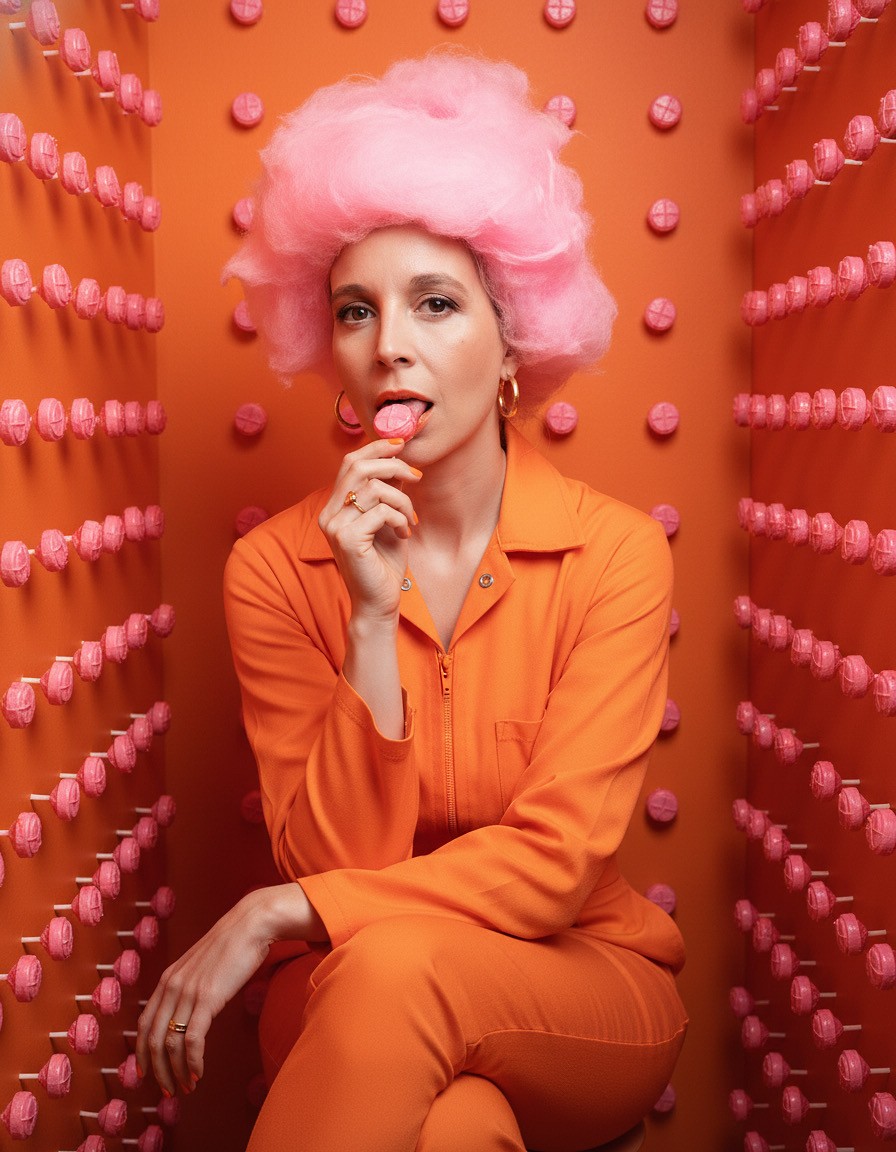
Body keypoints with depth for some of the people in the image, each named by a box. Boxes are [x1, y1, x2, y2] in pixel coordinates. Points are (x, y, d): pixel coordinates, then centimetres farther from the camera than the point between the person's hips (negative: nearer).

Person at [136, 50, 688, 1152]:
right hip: (356, 1002, 1)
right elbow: (332, 858, -10)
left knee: (397, 965, -33)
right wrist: (373, 621, -22)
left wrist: (280, 915, -19)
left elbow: (554, 862, -14)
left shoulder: (615, 552, -10)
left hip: (583, 981, 0)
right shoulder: (277, 567, -6)